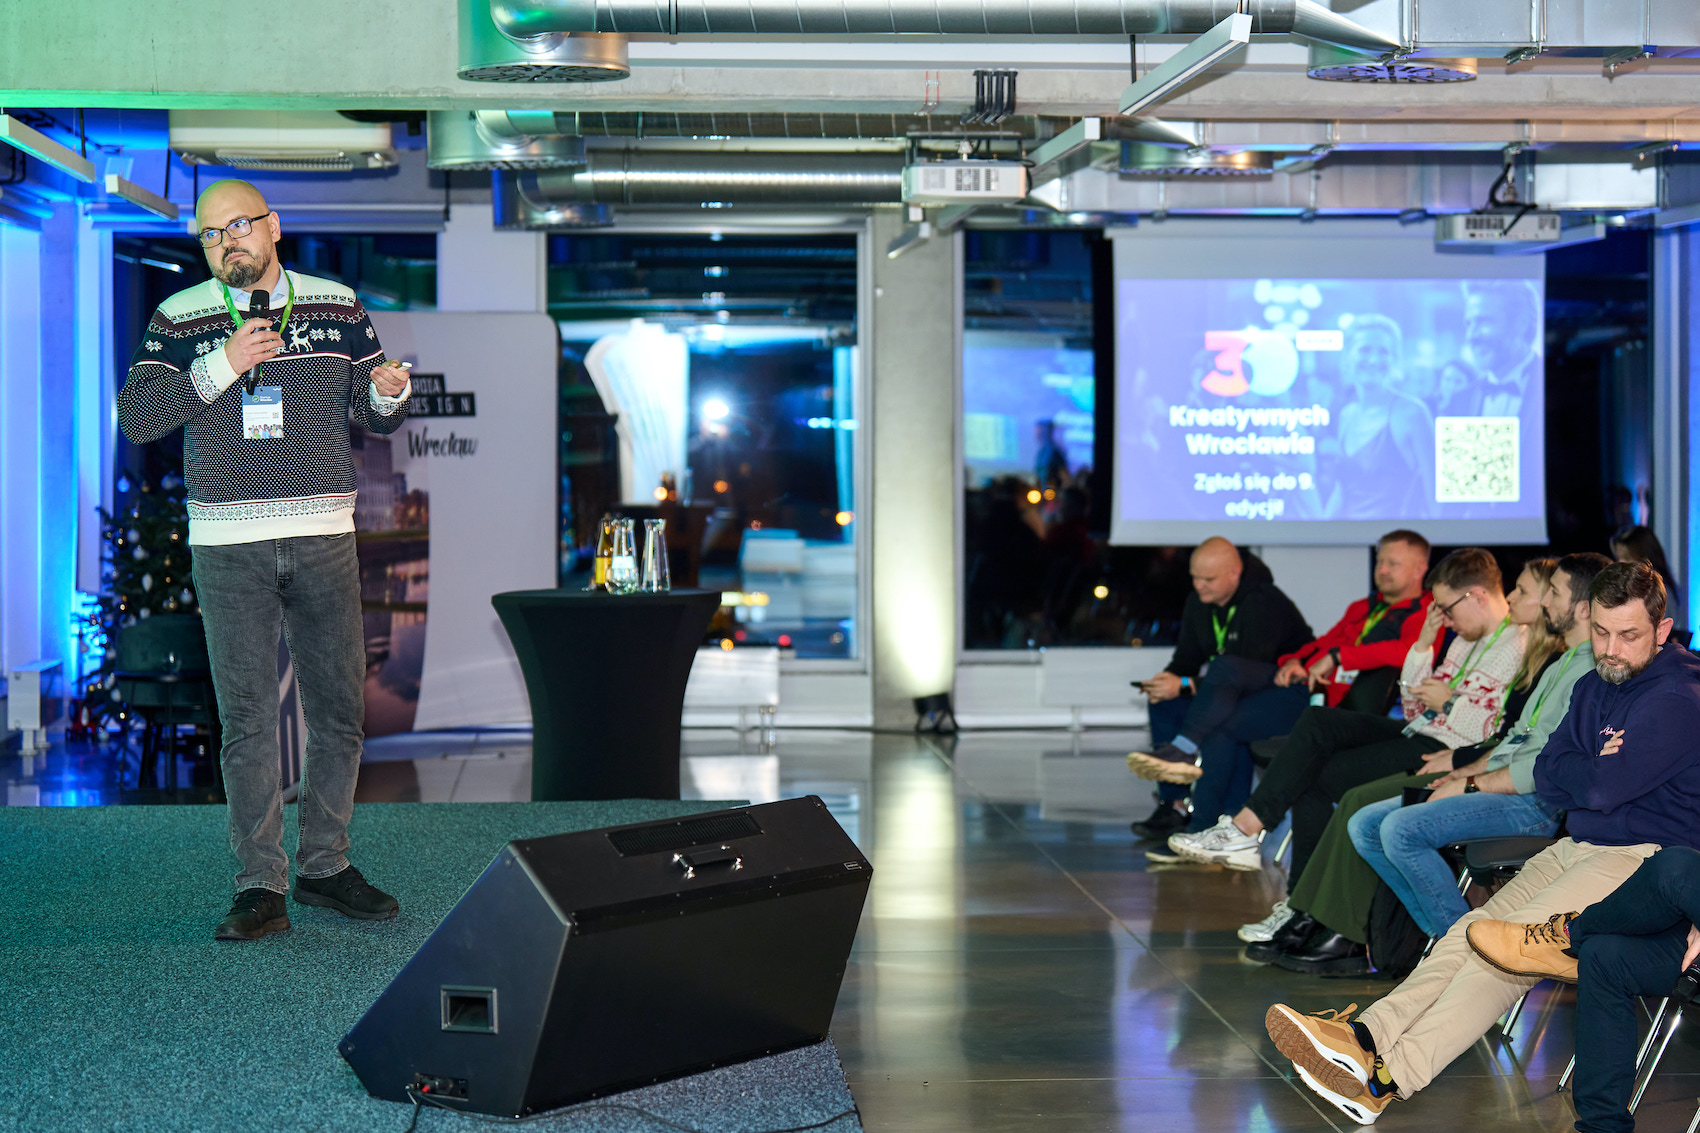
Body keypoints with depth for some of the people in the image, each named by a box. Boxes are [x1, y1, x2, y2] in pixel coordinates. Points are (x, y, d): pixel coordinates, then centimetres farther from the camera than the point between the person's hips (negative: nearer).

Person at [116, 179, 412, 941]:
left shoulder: (338, 306, 7)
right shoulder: (179, 320, 3)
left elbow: (375, 417, 11)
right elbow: (136, 420, -7)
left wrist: (389, 394, -13)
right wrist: (222, 366, -16)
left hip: (324, 536, 2)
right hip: (228, 543, -2)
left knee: (339, 707, 5)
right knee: (247, 717, -2)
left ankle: (324, 866, 19)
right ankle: (260, 887, 3)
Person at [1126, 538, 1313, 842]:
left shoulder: (1264, 604, -21)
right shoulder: (1198, 603, 6)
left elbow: (1244, 671, -25)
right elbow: (1187, 658, 10)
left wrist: (1184, 686, -28)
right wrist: (1167, 681, -14)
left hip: (1288, 695, -8)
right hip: (1231, 694, 8)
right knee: (1165, 704, -12)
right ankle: (1173, 805, -13)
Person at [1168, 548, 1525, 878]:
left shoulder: (1517, 645, -13)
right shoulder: (1468, 639, 19)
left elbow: (1496, 731, -24)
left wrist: (1449, 704, -8)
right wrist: (1423, 644, 7)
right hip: (1416, 734, 10)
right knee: (1318, 721, -6)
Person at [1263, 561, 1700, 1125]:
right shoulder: (1594, 686, 16)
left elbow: (1604, 787, -19)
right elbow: (1548, 778, 13)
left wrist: (1583, 772, 2)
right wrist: (1597, 768, -4)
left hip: (1647, 861, -8)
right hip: (1578, 846, 8)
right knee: (1475, 929, -15)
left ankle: (1388, 1076, -37)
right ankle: (1365, 1035, -32)